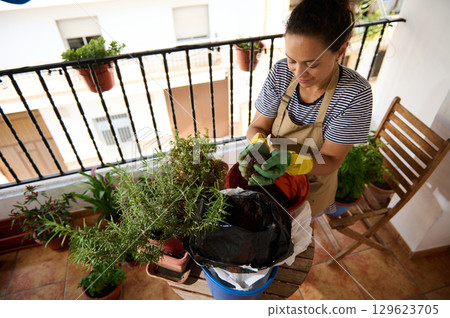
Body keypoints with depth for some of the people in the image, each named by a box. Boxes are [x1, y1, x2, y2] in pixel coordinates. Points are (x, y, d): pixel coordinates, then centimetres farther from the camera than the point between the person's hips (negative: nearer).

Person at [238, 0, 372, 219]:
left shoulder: (355, 94, -29)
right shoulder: (281, 73, -20)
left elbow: (330, 160, -24)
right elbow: (257, 127, -13)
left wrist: (290, 161, -44)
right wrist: (258, 145, -37)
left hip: (311, 186, -2)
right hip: (272, 172, 3)